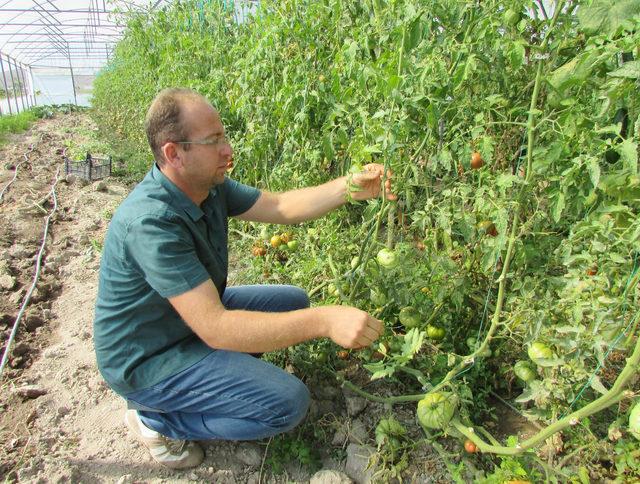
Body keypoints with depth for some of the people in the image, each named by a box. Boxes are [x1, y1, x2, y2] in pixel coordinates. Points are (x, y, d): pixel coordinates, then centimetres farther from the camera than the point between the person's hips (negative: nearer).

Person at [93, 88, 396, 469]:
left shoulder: (208, 184, -7)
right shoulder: (151, 221, -34)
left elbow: (279, 206, -3)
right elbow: (215, 328, -38)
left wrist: (349, 188, -16)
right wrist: (323, 322, -43)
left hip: (199, 313, 9)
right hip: (148, 358, -8)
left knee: (294, 302, 10)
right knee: (288, 402, -18)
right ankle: (157, 419, 0)